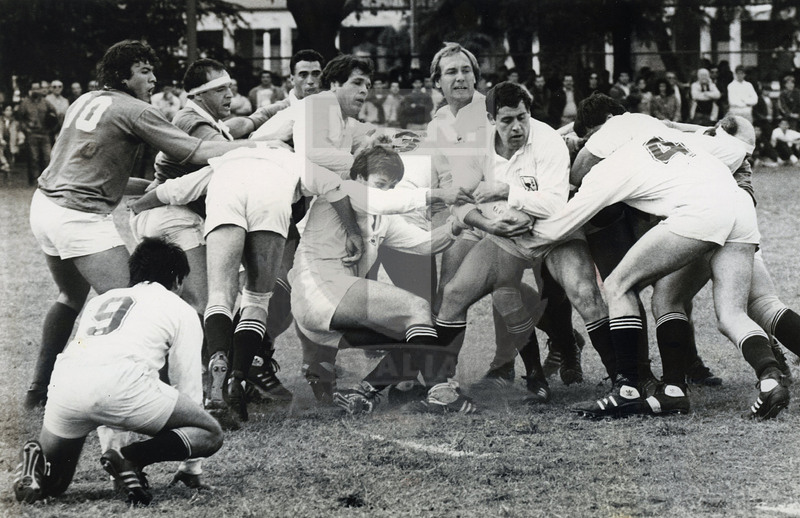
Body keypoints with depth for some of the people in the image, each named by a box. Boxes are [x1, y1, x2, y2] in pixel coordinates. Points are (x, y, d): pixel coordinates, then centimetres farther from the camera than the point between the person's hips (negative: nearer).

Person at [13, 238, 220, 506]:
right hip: (120, 382, -5)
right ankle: (131, 458, -13)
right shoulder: (181, 310, 23)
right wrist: (190, 467, 34)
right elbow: (189, 387, 23)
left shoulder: (101, 300, 38)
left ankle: (38, 462, -10)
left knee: (52, 484, 25)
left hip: (63, 383, 5)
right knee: (210, 434, 9)